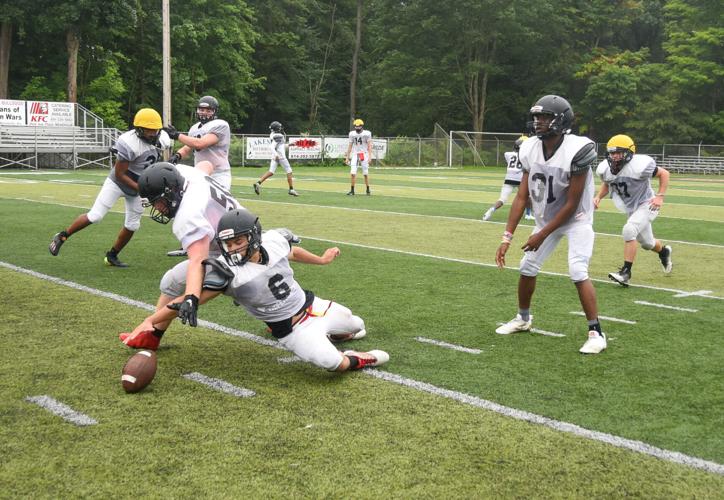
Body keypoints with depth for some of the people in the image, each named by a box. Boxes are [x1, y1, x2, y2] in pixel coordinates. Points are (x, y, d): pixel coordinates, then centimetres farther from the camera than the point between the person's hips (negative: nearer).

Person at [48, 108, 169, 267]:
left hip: (138, 186, 7)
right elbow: (119, 175, -24)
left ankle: (112, 256, 24)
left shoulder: (161, 139, -11)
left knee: (132, 225, 7)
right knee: (95, 216, -9)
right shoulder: (130, 143, -31)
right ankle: (62, 236, 10)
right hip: (117, 183, -6)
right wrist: (141, 189, -27)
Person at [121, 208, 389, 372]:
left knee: (356, 325, 22)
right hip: (291, 330, -5)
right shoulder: (226, 272, -25)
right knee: (332, 363, -25)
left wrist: (320, 259, 28)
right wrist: (150, 321, -32)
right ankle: (357, 361, 7)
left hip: (314, 306, 6)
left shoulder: (274, 240, -12)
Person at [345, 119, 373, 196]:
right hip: (355, 155, 2)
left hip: (364, 155, -2)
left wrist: (369, 156, -15)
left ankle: (368, 190, 13)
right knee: (352, 173, -7)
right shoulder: (352, 134, 6)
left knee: (365, 173, 0)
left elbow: (369, 146, -6)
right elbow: (350, 146, 11)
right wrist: (347, 157, 8)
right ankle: (352, 190, 1)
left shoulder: (367, 134, -4)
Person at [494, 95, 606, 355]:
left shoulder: (576, 151, -29)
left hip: (576, 219, -6)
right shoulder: (530, 150, -11)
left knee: (578, 272, -19)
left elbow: (571, 205, -24)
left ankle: (596, 332, -9)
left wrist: (542, 235, -20)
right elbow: (521, 197, -7)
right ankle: (523, 318, 32)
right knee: (527, 267, 8)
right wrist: (507, 238, -12)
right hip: (546, 217, 6)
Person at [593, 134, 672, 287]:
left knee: (629, 230, -28)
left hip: (646, 205, -6)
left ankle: (626, 272, -22)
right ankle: (664, 251, 56)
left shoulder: (639, 165, -28)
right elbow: (606, 184, 11)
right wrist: (598, 197, -7)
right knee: (647, 243, 20)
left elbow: (664, 173, -14)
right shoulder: (605, 169, -12)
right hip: (631, 208, 7)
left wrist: (660, 196, -21)